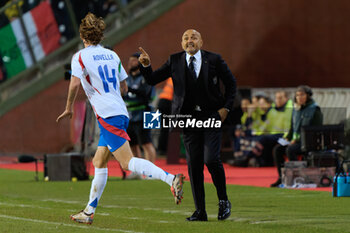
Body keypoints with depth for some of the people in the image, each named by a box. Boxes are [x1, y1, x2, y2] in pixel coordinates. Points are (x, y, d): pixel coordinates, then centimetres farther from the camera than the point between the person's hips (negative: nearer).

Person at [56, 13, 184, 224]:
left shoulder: (80, 57, -2)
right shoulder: (111, 55, 17)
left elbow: (75, 84, -14)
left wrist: (69, 108, -1)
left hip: (107, 115, -8)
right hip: (120, 111, 8)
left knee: (127, 161, -18)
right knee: (99, 163, 15)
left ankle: (171, 179, -35)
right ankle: (89, 212, 17)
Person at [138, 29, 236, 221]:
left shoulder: (214, 60, 2)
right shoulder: (175, 61, 7)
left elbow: (231, 83, 10)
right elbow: (152, 80, 7)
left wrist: (226, 107, 0)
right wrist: (146, 65, -12)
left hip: (211, 116, -2)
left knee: (211, 159, -15)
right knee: (193, 164, 1)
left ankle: (223, 200, 8)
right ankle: (200, 211, 6)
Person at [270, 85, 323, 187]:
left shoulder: (315, 109, -8)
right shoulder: (296, 109, 14)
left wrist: (297, 140, -19)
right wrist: (287, 138, 2)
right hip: (295, 140, 7)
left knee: (290, 150, -31)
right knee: (277, 149, -12)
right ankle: (281, 177, -8)